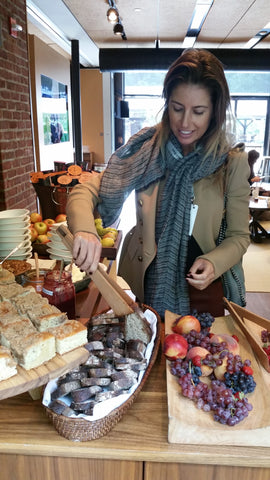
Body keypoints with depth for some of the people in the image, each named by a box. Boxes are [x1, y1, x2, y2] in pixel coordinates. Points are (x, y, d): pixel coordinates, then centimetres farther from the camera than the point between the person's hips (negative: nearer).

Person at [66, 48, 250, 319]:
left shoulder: (233, 164, -9)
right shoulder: (144, 149, -8)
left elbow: (239, 236, -1)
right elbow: (86, 193, -11)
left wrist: (213, 263, -21)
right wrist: (84, 230, -32)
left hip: (201, 290, 0)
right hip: (142, 284, 1)